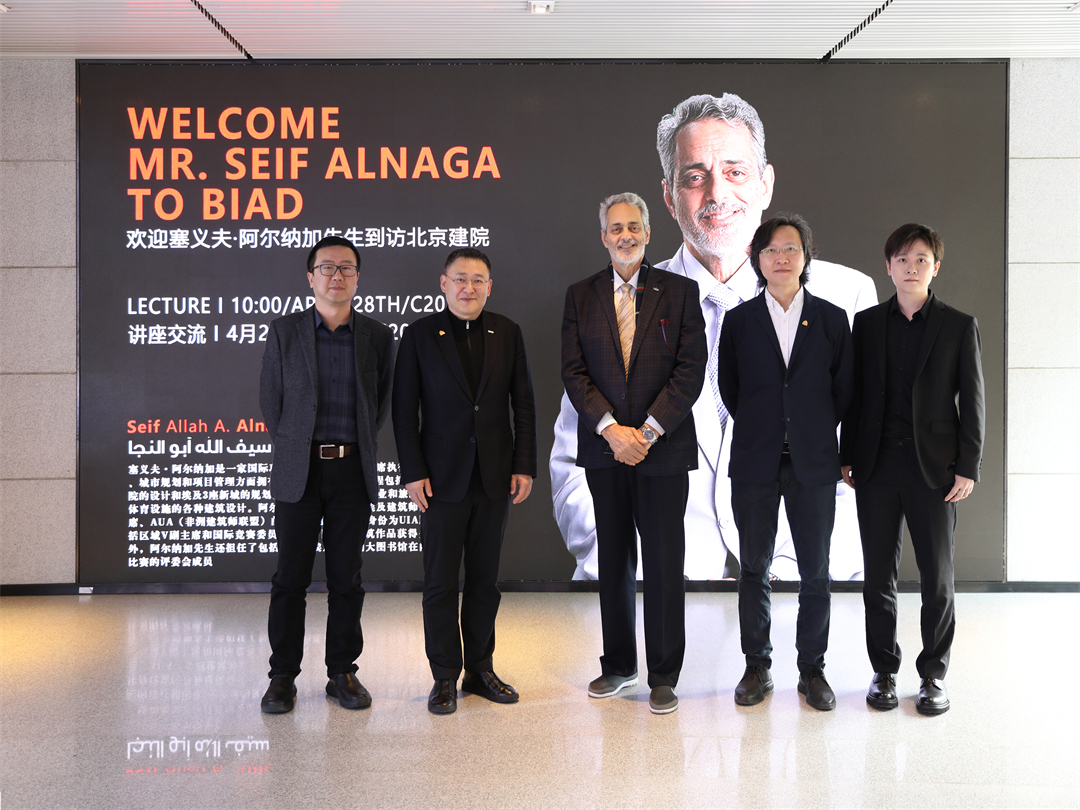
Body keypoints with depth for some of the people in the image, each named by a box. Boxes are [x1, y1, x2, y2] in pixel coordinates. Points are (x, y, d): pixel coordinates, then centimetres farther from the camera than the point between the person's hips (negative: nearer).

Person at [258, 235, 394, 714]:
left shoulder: (377, 337, 6)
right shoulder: (284, 332, 4)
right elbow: (270, 400, 8)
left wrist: (360, 450, 8)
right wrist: (292, 452, 7)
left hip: (352, 471, 1)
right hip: (298, 472, -1)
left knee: (346, 578, 7)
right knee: (290, 578, 3)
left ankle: (342, 672, 18)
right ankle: (283, 677, 15)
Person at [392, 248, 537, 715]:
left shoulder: (507, 333, 6)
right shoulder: (420, 335, -1)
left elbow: (523, 404, 7)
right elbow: (404, 411, -2)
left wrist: (524, 465, 1)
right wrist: (413, 473, -8)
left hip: (495, 479, 3)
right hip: (442, 479, -2)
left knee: (485, 579, 11)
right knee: (440, 582, 4)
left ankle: (480, 668, 25)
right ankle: (445, 677, 17)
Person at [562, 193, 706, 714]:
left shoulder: (680, 292, 2)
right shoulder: (580, 296, 8)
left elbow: (690, 371, -4)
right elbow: (574, 372, 1)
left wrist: (647, 431, -12)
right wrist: (611, 428, -12)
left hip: (663, 447, -2)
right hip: (603, 447, 2)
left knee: (664, 562, 2)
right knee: (613, 559, 11)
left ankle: (664, 676, 15)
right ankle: (618, 665, 25)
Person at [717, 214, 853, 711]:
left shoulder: (832, 320, 3)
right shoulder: (739, 320, 3)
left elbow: (843, 391, 8)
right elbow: (729, 388, 10)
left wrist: (814, 434, 9)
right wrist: (762, 430, 11)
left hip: (813, 463, 0)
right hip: (755, 463, 0)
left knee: (815, 572, 6)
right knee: (754, 568, 7)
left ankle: (812, 669, 20)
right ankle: (757, 666, 20)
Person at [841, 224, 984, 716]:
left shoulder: (959, 327, 3)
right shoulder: (866, 324, 9)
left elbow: (972, 403, 1)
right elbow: (855, 394, 9)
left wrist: (968, 468, -5)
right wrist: (847, 457, 4)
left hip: (934, 468, -1)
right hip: (877, 467, 2)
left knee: (937, 577, 5)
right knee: (878, 575, 7)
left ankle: (934, 674, 19)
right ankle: (884, 671, 20)